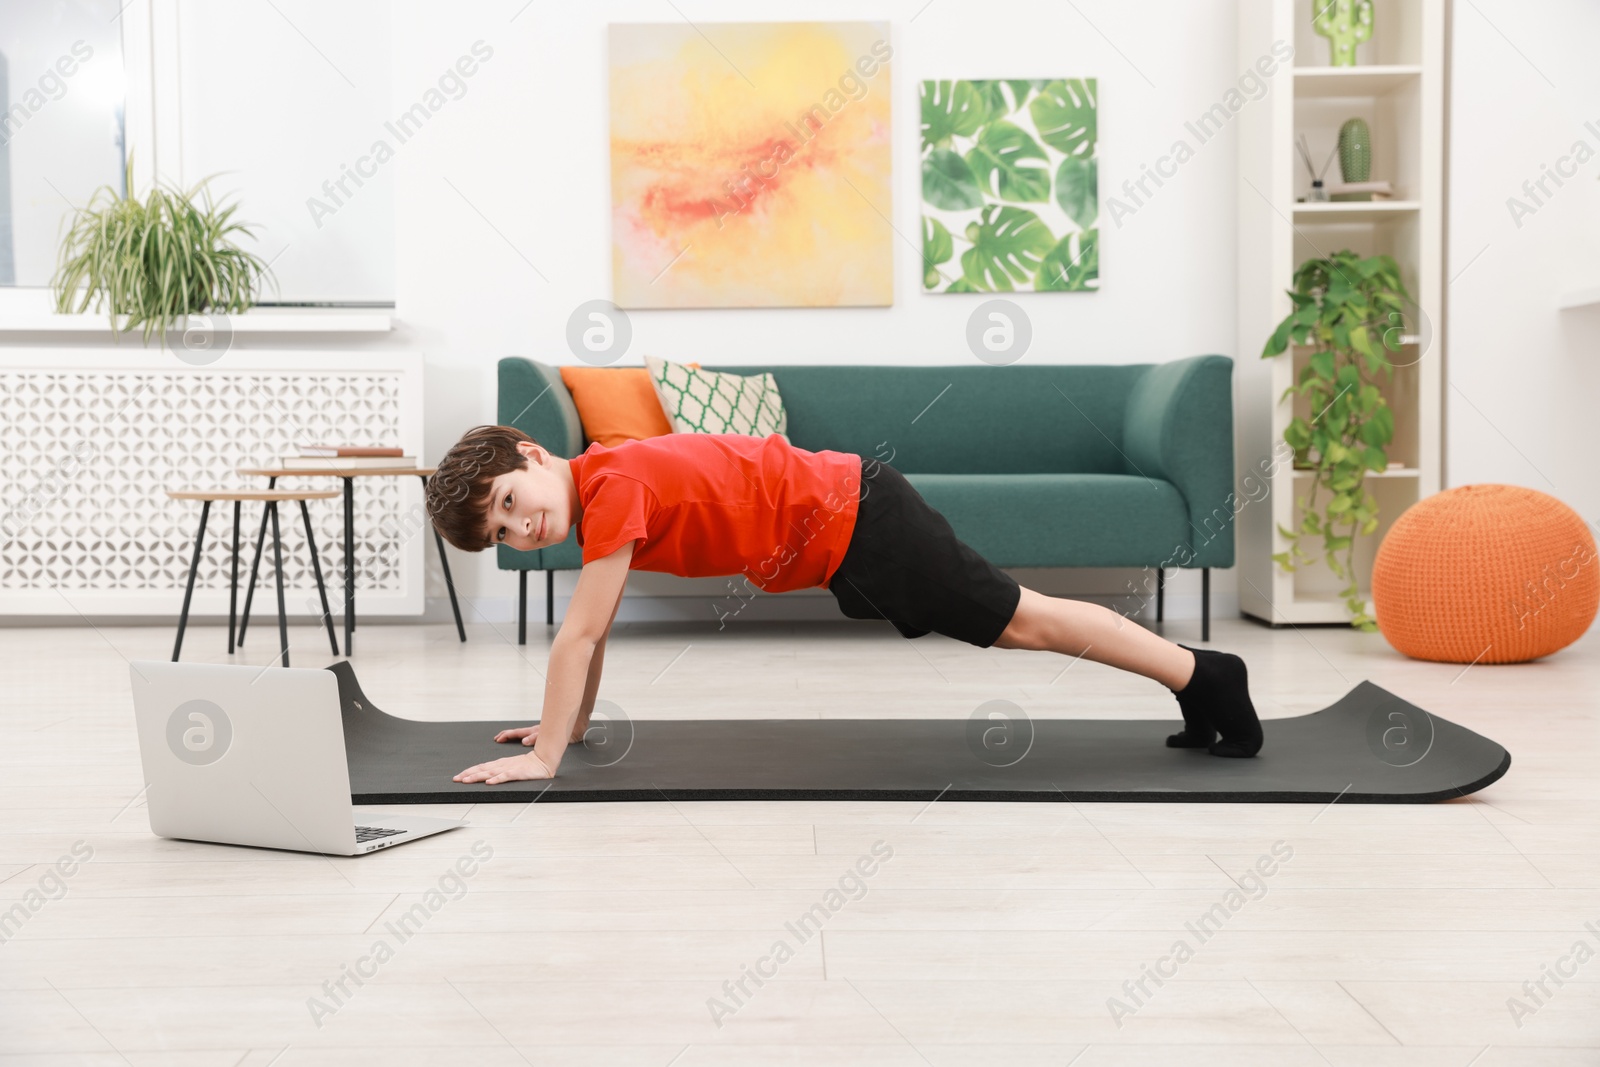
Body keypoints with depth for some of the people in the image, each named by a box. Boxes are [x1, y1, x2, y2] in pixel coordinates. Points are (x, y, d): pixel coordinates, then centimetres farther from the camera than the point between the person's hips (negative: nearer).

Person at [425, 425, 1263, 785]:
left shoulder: (611, 485, -22)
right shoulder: (596, 499, 6)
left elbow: (578, 635, -24)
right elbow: (594, 633, 16)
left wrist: (544, 757, -19)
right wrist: (571, 725, 16)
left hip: (854, 520, -9)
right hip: (837, 550, 9)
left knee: (1020, 619, -2)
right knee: (1009, 624, 15)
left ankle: (1207, 676, 9)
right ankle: (1201, 700, 25)